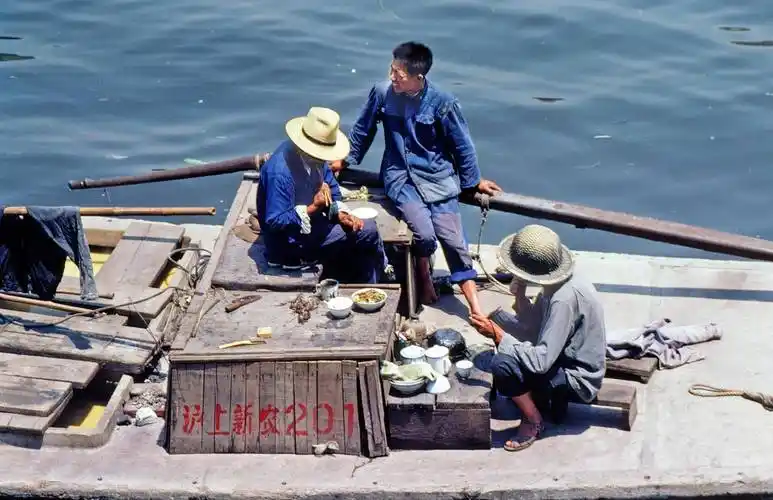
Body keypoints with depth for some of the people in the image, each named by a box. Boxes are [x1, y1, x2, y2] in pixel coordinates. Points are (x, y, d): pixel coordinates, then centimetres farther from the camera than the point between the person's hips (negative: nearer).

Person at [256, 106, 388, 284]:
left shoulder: (313, 154, -5)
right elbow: (274, 222, -27)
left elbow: (332, 188, 8)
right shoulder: (279, 172, -30)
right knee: (367, 232, -10)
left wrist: (340, 213, -10)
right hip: (291, 241, -8)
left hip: (312, 222, 8)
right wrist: (313, 208, -33)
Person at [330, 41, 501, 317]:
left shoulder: (443, 102, -14)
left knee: (453, 239, -12)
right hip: (401, 177, 0)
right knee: (424, 234, -22)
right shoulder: (382, 92, -9)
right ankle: (424, 281, 11)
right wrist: (346, 159, 21)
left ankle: (477, 311, -7)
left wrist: (474, 181, 8)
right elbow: (363, 129, 10)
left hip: (437, 176, 0)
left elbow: (461, 145, 0)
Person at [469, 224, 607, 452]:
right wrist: (520, 293, -13)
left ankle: (533, 422, -1)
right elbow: (532, 328, 2)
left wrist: (499, 336, -24)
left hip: (579, 381, -9)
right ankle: (548, 398, 17)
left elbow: (541, 361, -32)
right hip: (565, 361, 10)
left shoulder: (565, 298, -31)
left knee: (502, 364, -26)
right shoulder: (556, 283, -4)